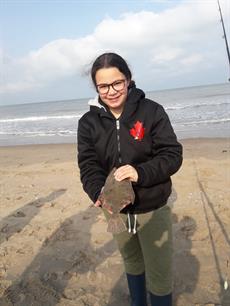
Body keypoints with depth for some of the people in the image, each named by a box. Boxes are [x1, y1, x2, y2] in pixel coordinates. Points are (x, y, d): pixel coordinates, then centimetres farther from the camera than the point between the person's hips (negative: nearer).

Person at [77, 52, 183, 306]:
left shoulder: (151, 111, -13)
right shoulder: (88, 122, -6)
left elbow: (172, 155, -14)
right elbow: (88, 166, -9)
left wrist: (140, 172, -32)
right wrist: (100, 193, -29)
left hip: (153, 209, -3)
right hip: (116, 211, 3)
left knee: (160, 275, 11)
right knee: (132, 264, 26)